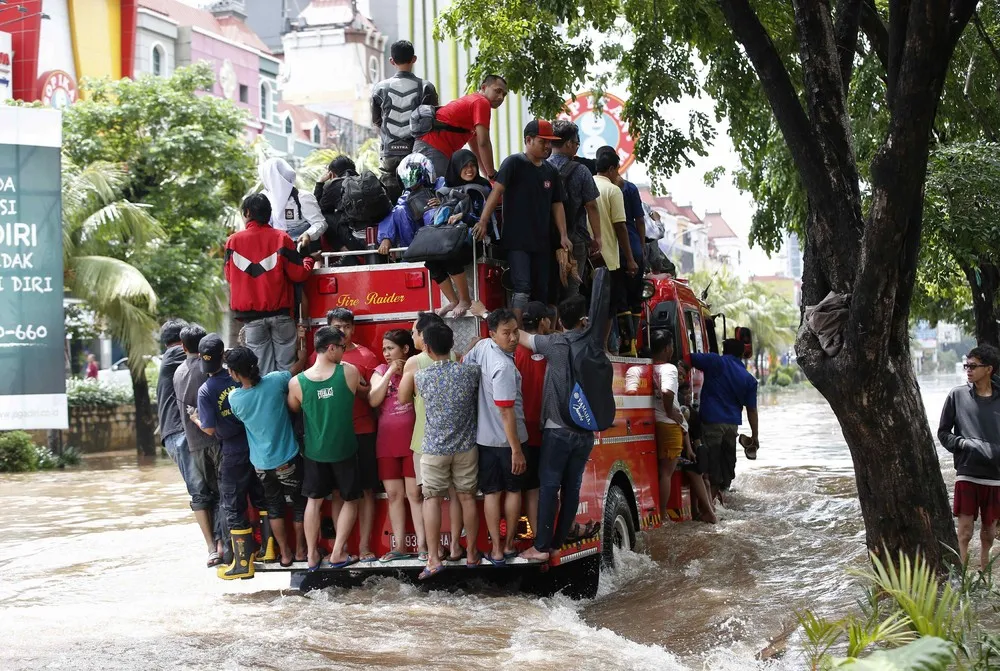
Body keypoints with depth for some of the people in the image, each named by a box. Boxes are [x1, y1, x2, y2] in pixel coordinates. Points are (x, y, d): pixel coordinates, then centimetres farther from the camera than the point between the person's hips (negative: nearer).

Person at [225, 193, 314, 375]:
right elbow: (299, 274, -4)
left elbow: (229, 276, 10)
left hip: (251, 315, 1)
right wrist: (309, 261, 17)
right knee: (286, 367, 4)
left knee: (263, 369, 4)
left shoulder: (234, 241, -1)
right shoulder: (281, 238, -5)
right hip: (280, 312, -1)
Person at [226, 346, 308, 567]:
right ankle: (300, 550, 27)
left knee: (274, 506, 19)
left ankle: (285, 553, 23)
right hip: (287, 459, -1)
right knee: (299, 503, 17)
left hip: (261, 463, 1)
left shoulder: (234, 398, -14)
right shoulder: (275, 381, -19)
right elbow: (298, 368, -1)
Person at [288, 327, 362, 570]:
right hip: (344, 449, -2)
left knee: (314, 501, 16)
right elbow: (363, 394, 6)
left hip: (315, 451, 2)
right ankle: (338, 554, 12)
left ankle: (312, 556, 19)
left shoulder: (297, 382, -12)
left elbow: (293, 410, 7)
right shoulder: (349, 372, -16)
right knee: (350, 500, 15)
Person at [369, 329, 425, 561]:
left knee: (415, 493, -3)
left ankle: (422, 544, 1)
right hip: (387, 442, 3)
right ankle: (399, 546, 11)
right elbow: (373, 401, -7)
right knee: (394, 495, 6)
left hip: (413, 440, -3)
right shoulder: (380, 371, 8)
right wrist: (390, 372, -10)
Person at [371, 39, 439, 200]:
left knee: (391, 199, 4)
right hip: (418, 152, -1)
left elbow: (376, 121, 12)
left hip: (390, 152, 1)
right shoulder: (426, 87, -3)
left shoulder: (380, 88, 1)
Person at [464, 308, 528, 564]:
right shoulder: (504, 367, -26)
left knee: (492, 493, 8)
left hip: (484, 437, 6)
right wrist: (516, 450, -22)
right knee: (513, 490, 12)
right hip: (507, 439, -6)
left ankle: (496, 550, 8)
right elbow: (506, 411, -26)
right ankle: (509, 545, 19)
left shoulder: (482, 346, -5)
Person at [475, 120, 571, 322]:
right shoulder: (514, 163, -7)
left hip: (542, 242, 7)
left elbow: (557, 204, 14)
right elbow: (497, 191, -16)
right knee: (522, 288, -16)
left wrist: (563, 235, 5)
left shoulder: (551, 171, 12)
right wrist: (483, 222, -26)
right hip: (517, 240, -7)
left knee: (541, 292, 9)